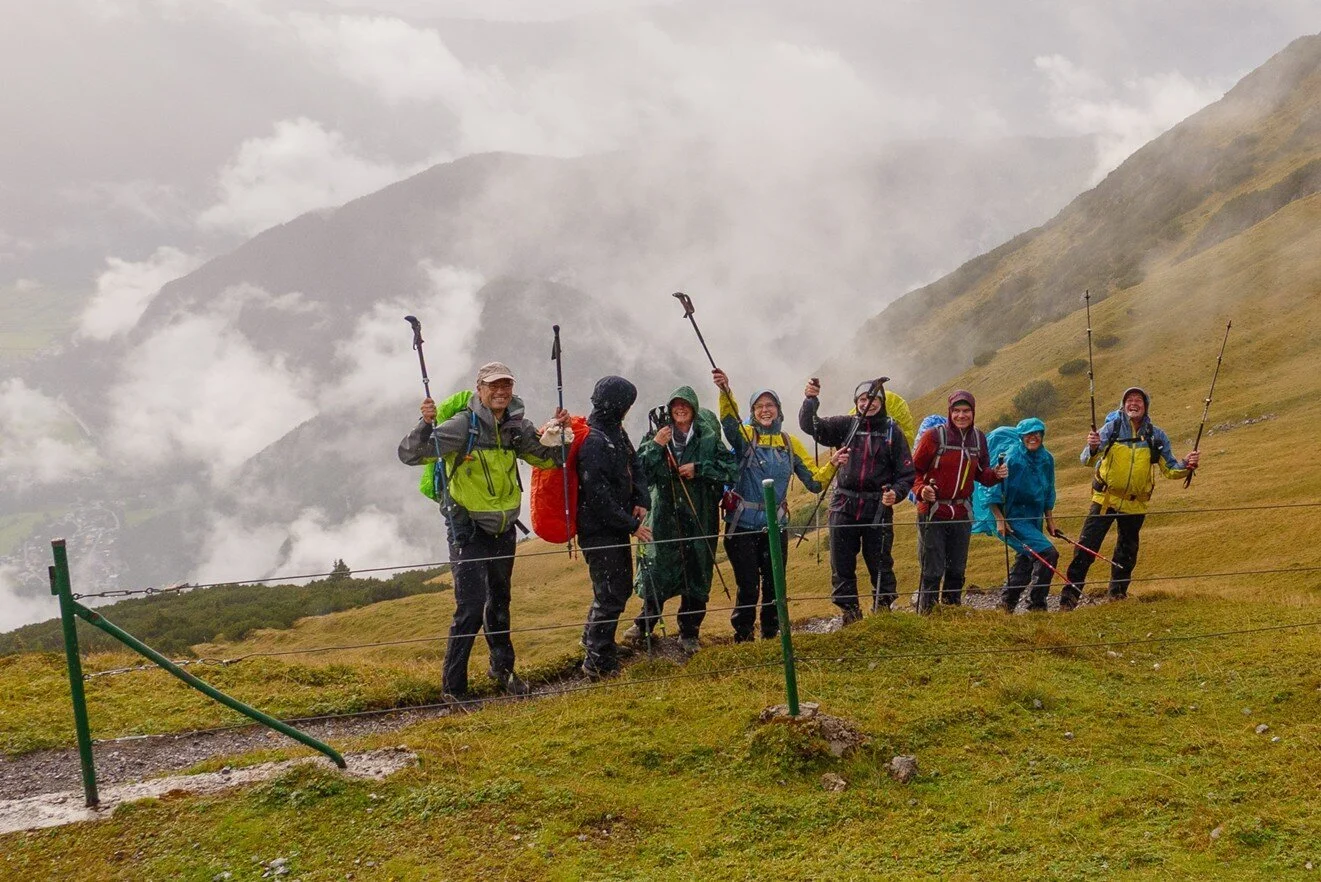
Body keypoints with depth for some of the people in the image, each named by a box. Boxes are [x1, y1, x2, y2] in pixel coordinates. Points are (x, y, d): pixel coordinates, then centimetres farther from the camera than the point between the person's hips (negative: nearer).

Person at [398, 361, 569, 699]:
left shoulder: (517, 427, -2)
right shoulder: (463, 425, -19)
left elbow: (546, 459, 12)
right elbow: (409, 454, -22)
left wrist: (554, 433, -7)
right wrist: (426, 424, -40)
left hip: (503, 528, 6)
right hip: (467, 529, -6)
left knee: (499, 600, 21)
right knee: (471, 606, -12)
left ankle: (502, 667, 40)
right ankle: (453, 688, -1)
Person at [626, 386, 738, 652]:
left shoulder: (708, 438, 2)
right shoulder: (657, 435, 3)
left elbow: (730, 467, -2)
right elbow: (640, 471, -5)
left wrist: (698, 469, -12)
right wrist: (655, 446, -17)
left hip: (700, 517, 0)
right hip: (664, 515, 0)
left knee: (696, 573, 5)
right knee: (656, 570, 2)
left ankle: (689, 633, 18)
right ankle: (646, 622, 23)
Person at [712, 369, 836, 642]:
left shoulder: (790, 443, 7)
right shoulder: (744, 435, -1)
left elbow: (814, 480, 6)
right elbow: (729, 420, -25)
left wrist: (833, 465, -13)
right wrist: (725, 392, -43)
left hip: (775, 526, 3)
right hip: (742, 525, -3)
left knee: (773, 585, 10)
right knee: (748, 586, -1)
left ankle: (770, 635, 27)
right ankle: (742, 637, 16)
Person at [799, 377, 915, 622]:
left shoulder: (893, 432, 3)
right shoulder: (846, 426, 7)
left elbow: (907, 473, 2)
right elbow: (811, 426, -2)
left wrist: (896, 493, -16)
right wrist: (811, 400, -18)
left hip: (878, 508, -2)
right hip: (844, 507, 2)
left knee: (880, 564, 3)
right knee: (842, 565, 6)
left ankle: (882, 608, 19)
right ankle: (850, 613, 16)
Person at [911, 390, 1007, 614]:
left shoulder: (978, 438, 6)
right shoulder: (933, 436, -10)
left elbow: (981, 474, 14)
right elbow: (915, 470, -6)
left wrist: (995, 474, -7)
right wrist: (921, 490, -24)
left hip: (962, 513, 5)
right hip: (933, 512, -5)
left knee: (957, 569, 14)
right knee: (932, 570, -4)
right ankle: (925, 614, 4)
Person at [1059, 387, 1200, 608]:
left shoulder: (1156, 436, -1)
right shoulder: (1112, 428, -8)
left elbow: (1169, 469, 3)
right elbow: (1087, 461, -17)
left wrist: (1186, 466, -18)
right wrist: (1092, 448, -39)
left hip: (1135, 505, 3)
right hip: (1105, 499, -3)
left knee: (1127, 554, 16)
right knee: (1086, 548, -10)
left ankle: (1118, 594, 34)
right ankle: (1070, 595, -6)